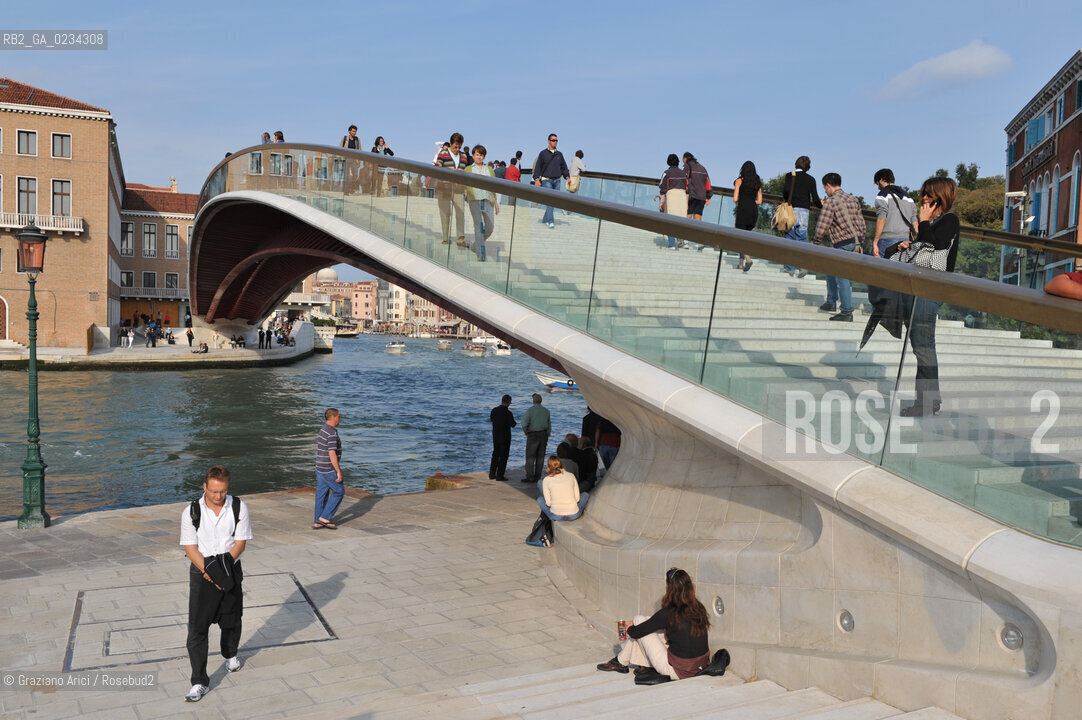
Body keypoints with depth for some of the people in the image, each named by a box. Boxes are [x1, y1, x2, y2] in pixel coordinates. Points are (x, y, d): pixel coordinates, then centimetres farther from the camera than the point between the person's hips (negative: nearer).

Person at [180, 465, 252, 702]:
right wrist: (208, 572, -21)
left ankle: (230, 654, 47)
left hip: (231, 571, 1)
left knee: (231, 620, 17)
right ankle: (199, 682, 2)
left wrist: (221, 567, -18)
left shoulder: (238, 507, -8)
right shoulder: (191, 512, -10)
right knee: (197, 628, -5)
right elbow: (190, 549, -10)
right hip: (201, 574, -1)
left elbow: (240, 542, -7)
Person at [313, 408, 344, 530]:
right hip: (329, 470, -9)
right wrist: (339, 471, -20)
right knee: (339, 491, 2)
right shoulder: (332, 433, -20)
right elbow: (332, 454, -24)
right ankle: (325, 517, 2)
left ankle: (317, 522, 13)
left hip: (320, 468, 9)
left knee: (321, 494, 11)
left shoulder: (323, 430, 12)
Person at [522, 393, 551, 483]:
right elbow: (549, 425, 10)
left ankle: (530, 477, -5)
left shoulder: (531, 410, -8)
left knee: (530, 456, -2)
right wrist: (547, 437, 16)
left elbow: (524, 422, -18)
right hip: (543, 434, 5)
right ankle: (537, 477, 10)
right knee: (540, 456, 8)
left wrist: (526, 431, -1)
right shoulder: (546, 411, 8)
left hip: (533, 435, -5)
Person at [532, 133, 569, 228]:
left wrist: (567, 177, 6)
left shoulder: (559, 154, 14)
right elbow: (538, 167, 3)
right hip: (546, 180, -4)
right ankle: (550, 221, -21)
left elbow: (564, 167, 19)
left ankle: (545, 218, 19)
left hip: (557, 181, 4)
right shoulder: (543, 153, 3)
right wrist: (537, 179, -7)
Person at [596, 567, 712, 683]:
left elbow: (635, 633, -8)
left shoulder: (667, 614, -20)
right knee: (651, 625, 16)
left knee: (639, 620, 4)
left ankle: (620, 663, 23)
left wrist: (628, 628, 17)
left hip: (678, 672, -6)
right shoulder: (698, 608, -2)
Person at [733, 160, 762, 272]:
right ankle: (741, 262, 12)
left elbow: (735, 199, -4)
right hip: (754, 211, 5)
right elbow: (759, 201, 11)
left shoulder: (739, 181, 1)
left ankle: (748, 259, -26)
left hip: (743, 209, -5)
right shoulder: (758, 183, 14)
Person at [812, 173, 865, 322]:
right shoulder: (853, 199, 14)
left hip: (842, 244, -8)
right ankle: (831, 302, 27)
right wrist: (860, 245, 22)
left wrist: (817, 242, 6)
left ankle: (847, 312, -2)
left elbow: (821, 227, -11)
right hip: (856, 241, 8)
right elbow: (861, 223, 16)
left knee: (842, 277, -3)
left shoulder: (830, 202, -9)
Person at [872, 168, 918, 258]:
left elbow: (881, 220, -13)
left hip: (887, 239, -7)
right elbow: (914, 221, 14)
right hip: (905, 239, 7)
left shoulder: (883, 195, -2)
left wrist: (875, 242, -14)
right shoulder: (907, 196, 19)